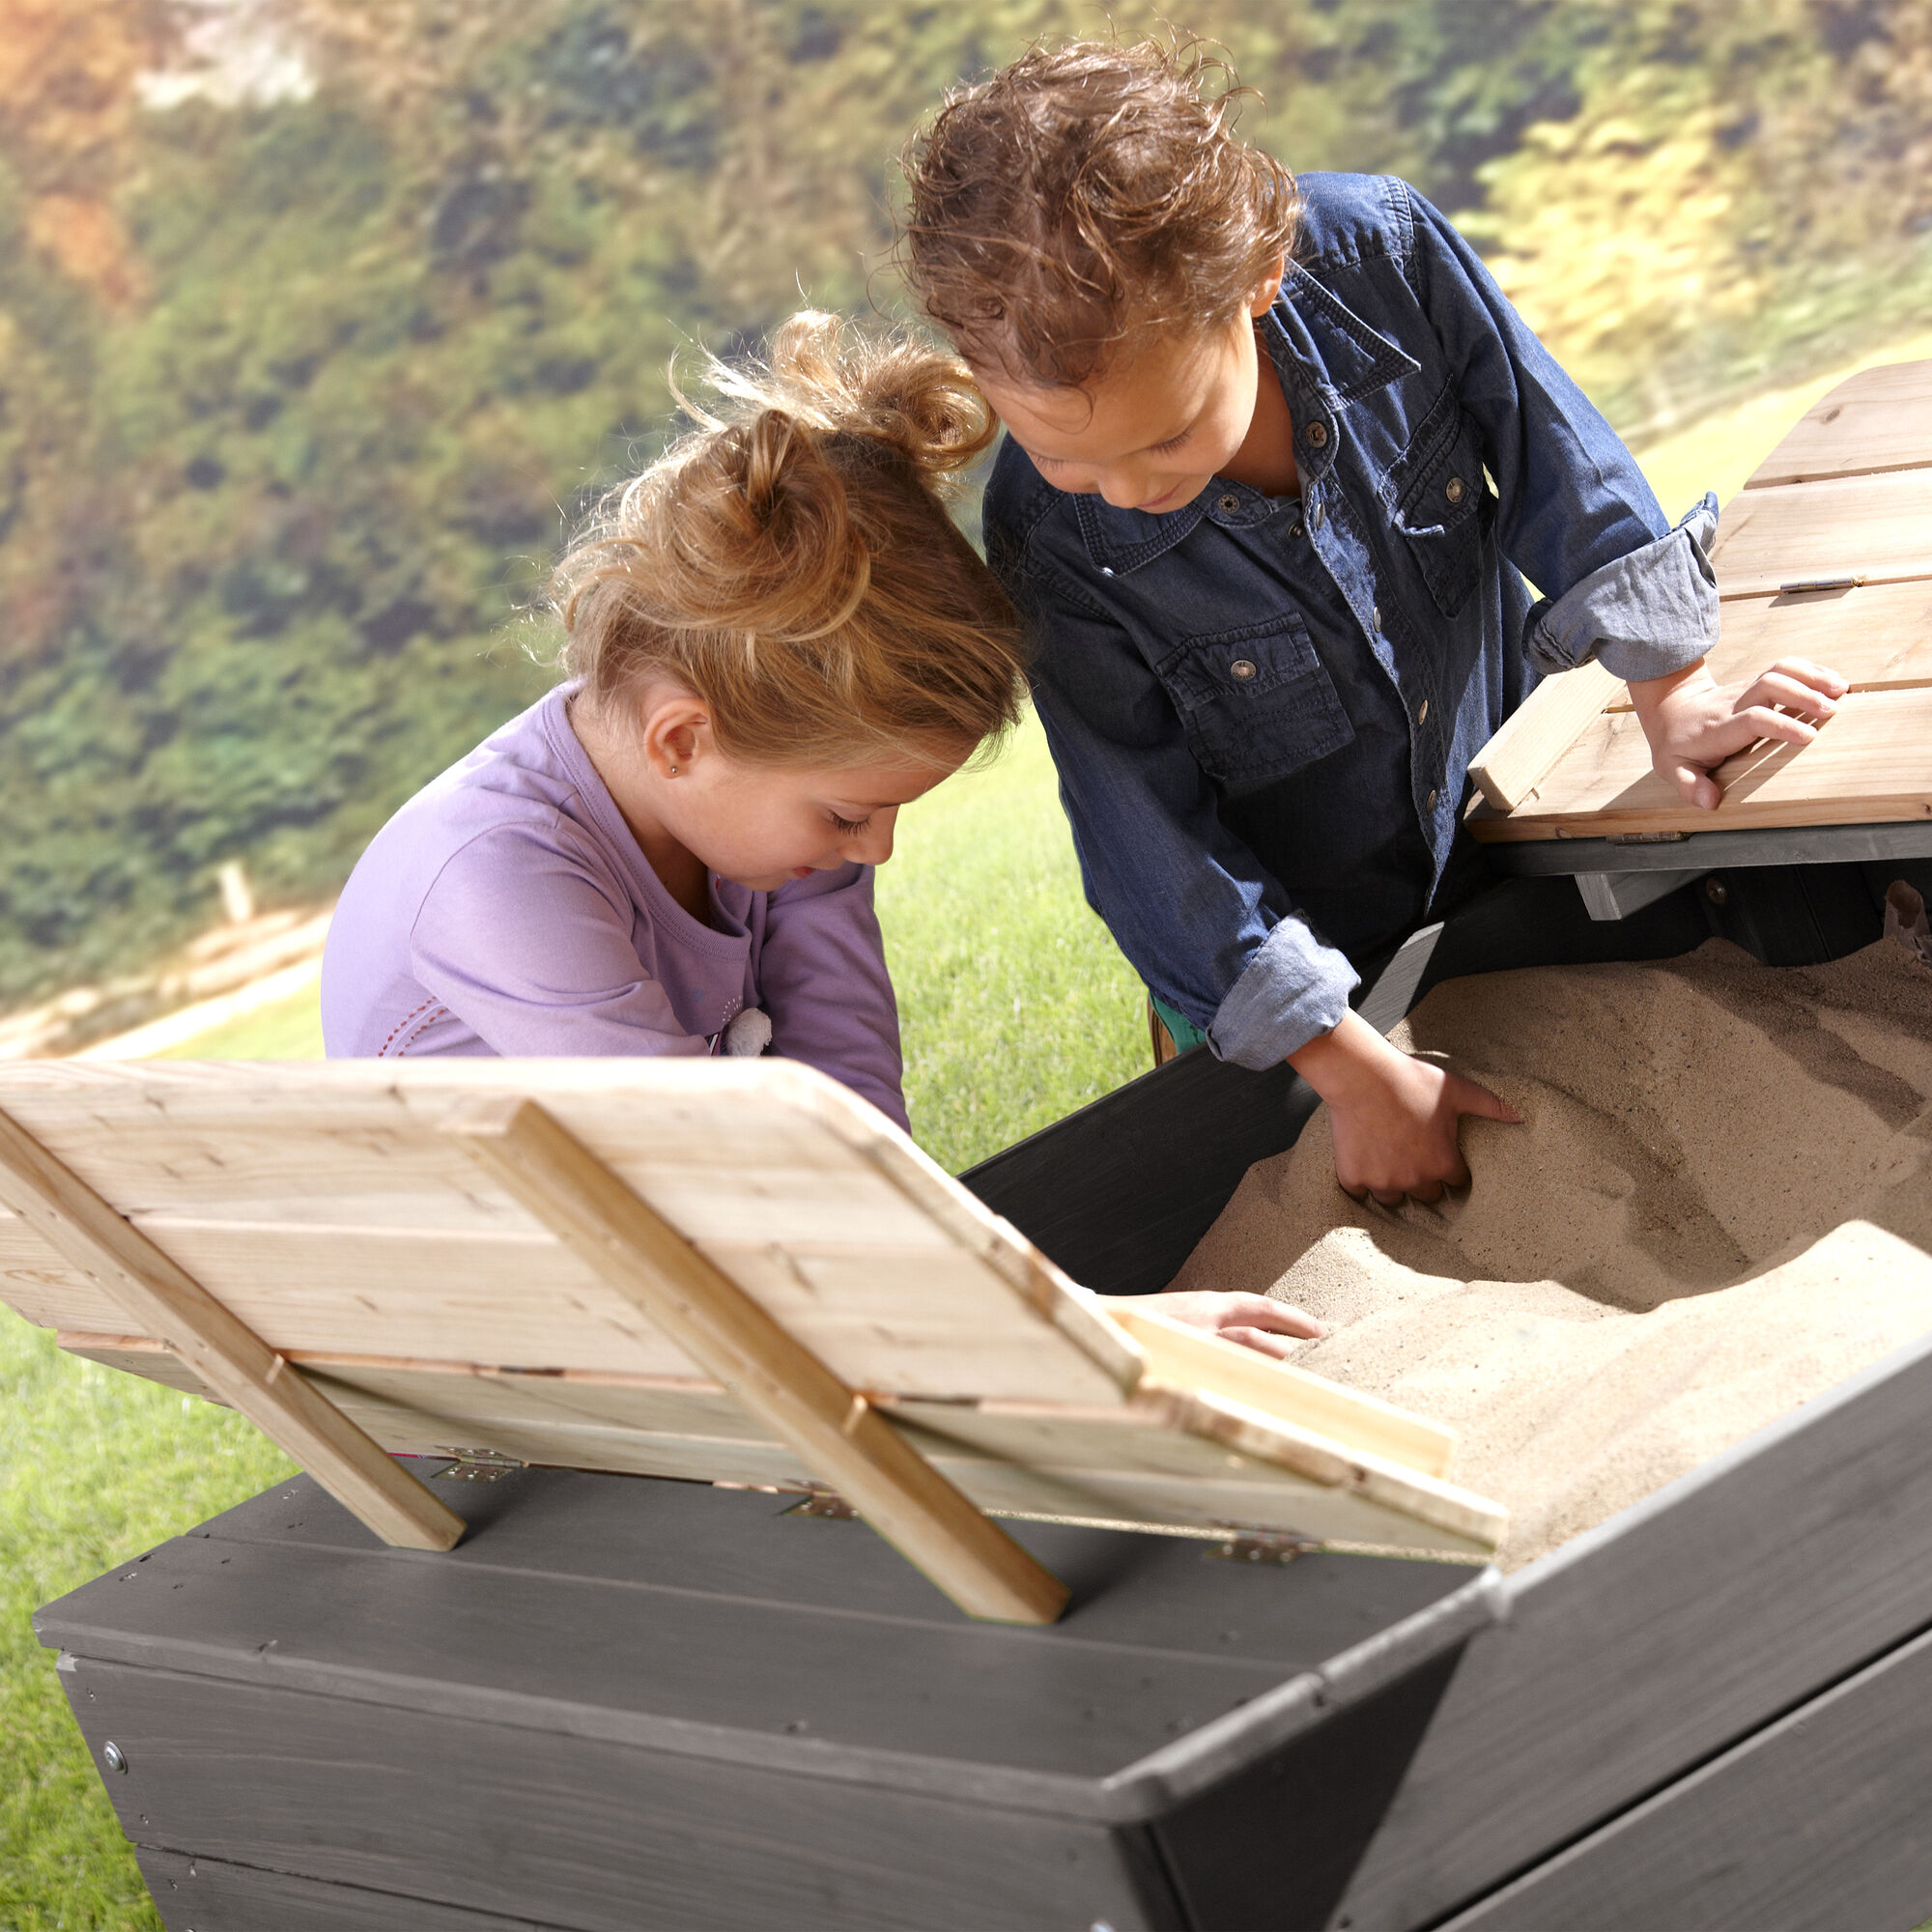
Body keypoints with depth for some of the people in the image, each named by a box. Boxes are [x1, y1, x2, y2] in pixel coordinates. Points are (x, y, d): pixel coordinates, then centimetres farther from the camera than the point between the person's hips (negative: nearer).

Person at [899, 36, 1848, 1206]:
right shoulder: (1050, 539, -31)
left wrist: (1672, 691, -11)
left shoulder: (1380, 254, -28)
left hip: (1509, 810, 2)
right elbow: (1153, 838, -24)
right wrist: (1351, 1066, -25)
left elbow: (1551, 450, -11)